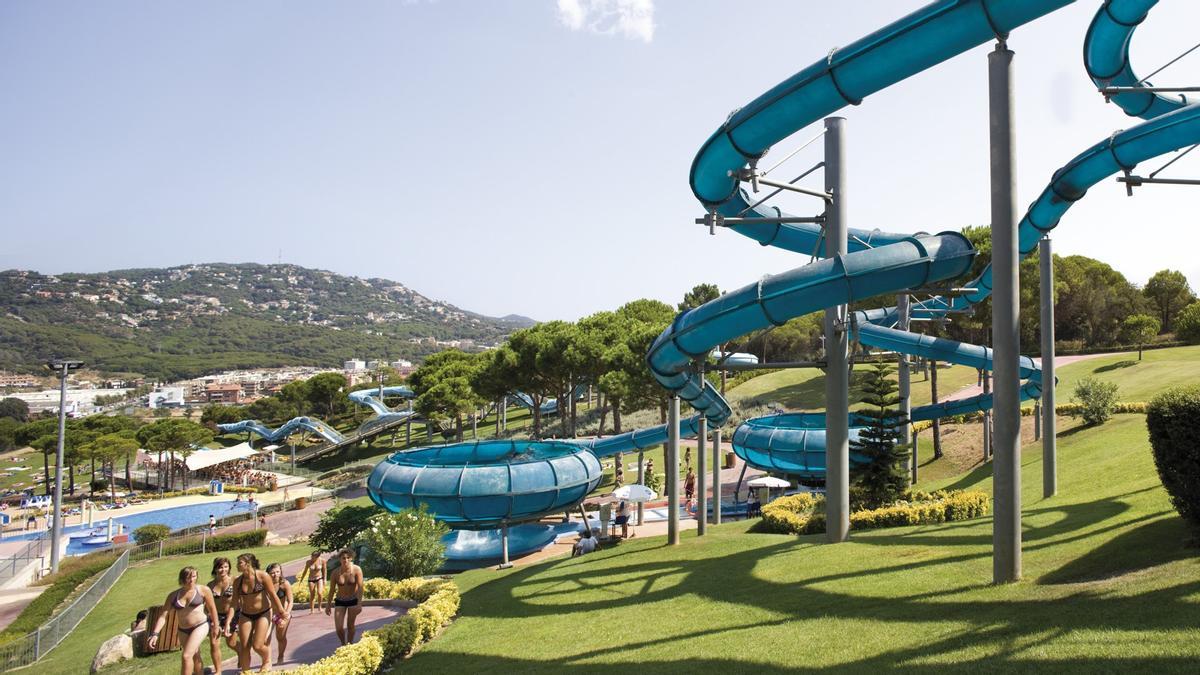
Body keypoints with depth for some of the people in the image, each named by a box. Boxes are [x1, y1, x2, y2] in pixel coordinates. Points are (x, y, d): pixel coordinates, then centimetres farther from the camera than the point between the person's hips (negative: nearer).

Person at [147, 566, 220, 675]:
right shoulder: (173, 595, -3)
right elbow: (163, 615, -7)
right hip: (183, 631, 5)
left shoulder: (203, 590, -10)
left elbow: (212, 608, -1)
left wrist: (215, 625, 4)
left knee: (186, 656, -17)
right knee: (195, 657, 19)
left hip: (200, 626, -4)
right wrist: (155, 634, -19)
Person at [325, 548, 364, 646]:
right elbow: (332, 589, 0)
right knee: (339, 628, -3)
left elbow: (360, 587, -19)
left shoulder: (357, 570, -17)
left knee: (350, 626, 8)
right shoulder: (336, 573, -12)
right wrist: (328, 605, 4)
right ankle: (343, 643, 25)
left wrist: (359, 604, -26)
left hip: (353, 600, -1)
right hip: (340, 601, 1)